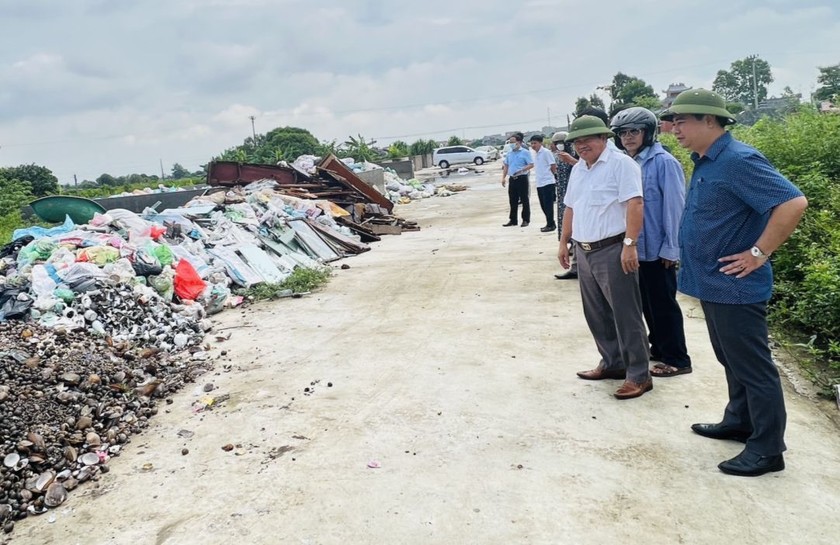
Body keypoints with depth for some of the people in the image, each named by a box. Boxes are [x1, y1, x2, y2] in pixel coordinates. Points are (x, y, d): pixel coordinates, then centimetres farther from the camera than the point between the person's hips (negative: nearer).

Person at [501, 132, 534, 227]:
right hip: (512, 179, 6)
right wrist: (503, 177, 11)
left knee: (524, 200, 1)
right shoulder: (509, 153, 12)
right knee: (513, 200, 9)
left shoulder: (525, 152, -6)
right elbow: (506, 166, 19)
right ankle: (513, 220, 16)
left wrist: (521, 170, -22)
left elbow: (531, 165, -10)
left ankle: (526, 220, 10)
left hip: (522, 178, -6)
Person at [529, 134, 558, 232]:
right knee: (544, 205, 11)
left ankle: (550, 225, 2)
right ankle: (550, 224, 19)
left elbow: (553, 166, -9)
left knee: (548, 205, -5)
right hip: (539, 183, 8)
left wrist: (554, 176, 0)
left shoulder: (546, 152, -10)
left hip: (548, 182, -8)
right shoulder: (535, 153, 14)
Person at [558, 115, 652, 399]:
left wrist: (629, 245, -24)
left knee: (625, 314, -3)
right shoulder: (577, 169, 16)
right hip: (584, 251, 8)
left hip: (612, 250, -8)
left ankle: (639, 375, 5)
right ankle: (613, 363, 28)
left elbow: (634, 204, -18)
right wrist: (564, 242, 20)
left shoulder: (620, 163, -9)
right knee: (596, 313, 14)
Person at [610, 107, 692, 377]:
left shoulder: (663, 162, -14)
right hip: (635, 246, 7)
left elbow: (675, 207, -15)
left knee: (663, 303, 3)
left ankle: (677, 359, 16)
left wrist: (671, 248, -15)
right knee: (646, 302, 17)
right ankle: (659, 348, 33)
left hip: (657, 247, -7)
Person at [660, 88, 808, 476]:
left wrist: (759, 253, -22)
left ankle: (767, 449, 14)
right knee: (732, 361, 21)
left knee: (753, 367, 2)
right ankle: (739, 422, 37)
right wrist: (687, 255, 15)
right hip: (712, 282, 10)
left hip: (734, 286, -10)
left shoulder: (738, 161, -20)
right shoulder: (704, 162, 10)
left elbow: (793, 203, -27)